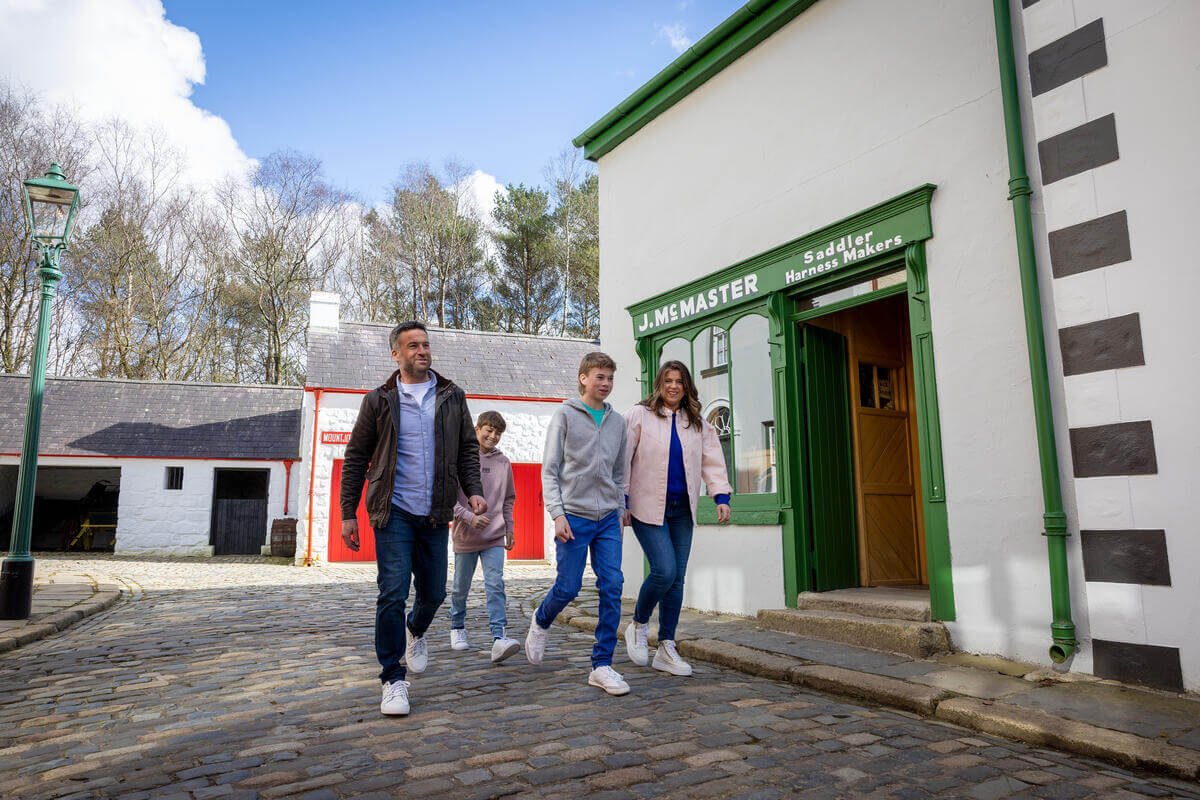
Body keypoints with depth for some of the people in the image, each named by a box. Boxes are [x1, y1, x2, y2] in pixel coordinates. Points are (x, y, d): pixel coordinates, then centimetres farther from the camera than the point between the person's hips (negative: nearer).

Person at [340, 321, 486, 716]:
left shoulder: (452, 397, 8)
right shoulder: (380, 400, 2)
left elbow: (467, 448, 12)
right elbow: (356, 458, 5)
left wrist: (473, 490, -4)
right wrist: (348, 513, 2)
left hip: (435, 514, 3)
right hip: (395, 511, -3)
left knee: (434, 593, 11)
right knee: (393, 594, -8)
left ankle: (415, 632, 45)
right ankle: (393, 680, 7)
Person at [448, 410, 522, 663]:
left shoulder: (503, 462, 5)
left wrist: (509, 528, 12)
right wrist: (469, 517, -21)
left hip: (495, 537, 2)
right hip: (465, 536, -2)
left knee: (495, 585, -10)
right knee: (461, 587, 13)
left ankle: (499, 637, -15)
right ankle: (457, 628, 35)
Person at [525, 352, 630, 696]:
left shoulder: (617, 421, 12)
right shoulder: (565, 415, 0)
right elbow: (549, 469, -4)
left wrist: (620, 513, 13)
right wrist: (558, 514, -12)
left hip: (608, 519, 4)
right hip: (574, 516, -4)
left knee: (612, 588, -3)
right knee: (568, 587, 1)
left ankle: (602, 664, 5)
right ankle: (540, 623, 33)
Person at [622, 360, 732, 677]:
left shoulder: (697, 423, 12)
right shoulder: (639, 416, -2)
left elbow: (712, 460, 8)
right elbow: (623, 460, -4)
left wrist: (721, 496, -5)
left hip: (681, 509, 5)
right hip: (648, 507, -5)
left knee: (677, 579, 5)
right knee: (664, 571, -15)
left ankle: (666, 648, 17)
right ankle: (638, 625, 12)